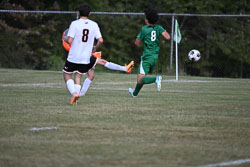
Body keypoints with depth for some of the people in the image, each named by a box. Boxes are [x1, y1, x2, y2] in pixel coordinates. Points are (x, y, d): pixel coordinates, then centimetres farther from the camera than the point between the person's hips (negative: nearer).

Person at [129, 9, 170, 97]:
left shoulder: (144, 29, -9)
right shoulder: (158, 28, 1)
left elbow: (137, 43, -3)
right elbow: (167, 37, -11)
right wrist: (165, 32, 10)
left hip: (147, 57, -7)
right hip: (155, 57, 7)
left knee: (140, 80, -15)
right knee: (141, 76, 25)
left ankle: (156, 79, -37)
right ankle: (135, 93, 39)